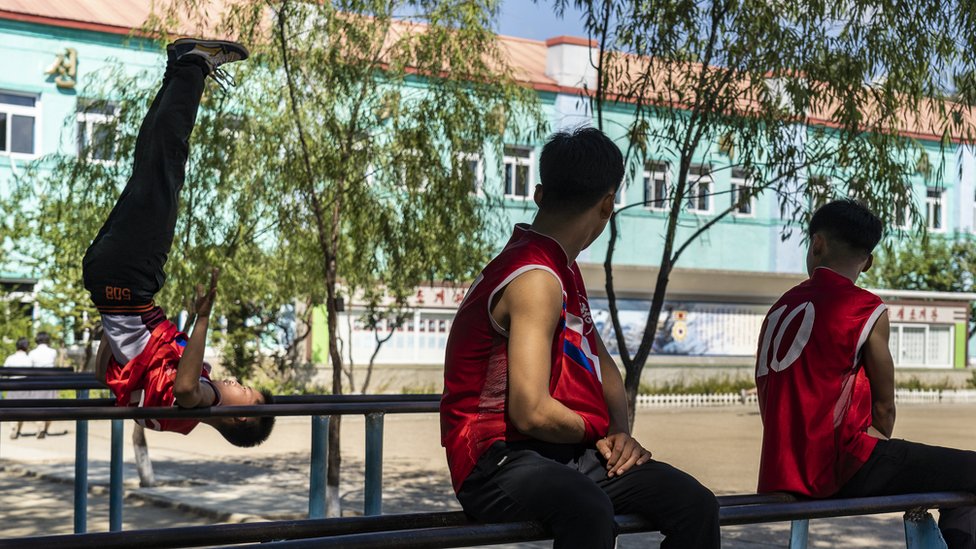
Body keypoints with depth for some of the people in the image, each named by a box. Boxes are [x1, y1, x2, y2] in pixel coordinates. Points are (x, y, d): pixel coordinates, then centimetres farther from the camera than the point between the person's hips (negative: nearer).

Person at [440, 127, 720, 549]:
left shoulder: (563, 272, 17)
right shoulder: (535, 278, -15)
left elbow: (602, 367, 25)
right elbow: (531, 412, -24)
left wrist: (620, 431, 3)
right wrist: (599, 429, -3)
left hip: (564, 454, 9)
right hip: (498, 463, -9)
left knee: (695, 504, -11)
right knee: (588, 509, -40)